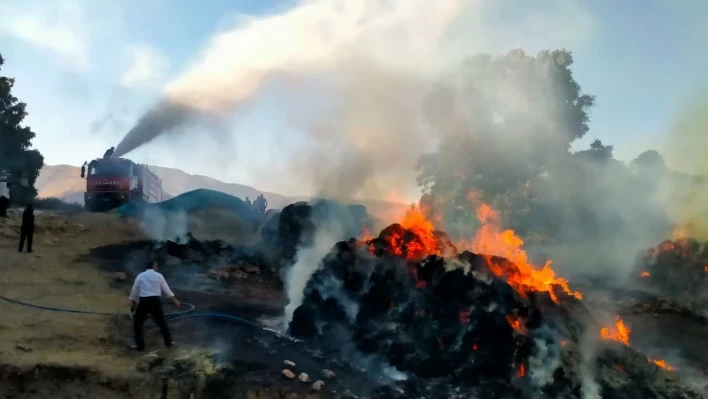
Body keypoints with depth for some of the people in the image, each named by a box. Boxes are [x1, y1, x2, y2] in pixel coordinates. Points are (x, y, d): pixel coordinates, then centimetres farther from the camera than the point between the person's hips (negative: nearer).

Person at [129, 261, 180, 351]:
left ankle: (140, 345, 9)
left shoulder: (140, 276, 8)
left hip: (143, 301, -1)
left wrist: (133, 304, 21)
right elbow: (166, 290, 9)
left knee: (137, 323, 13)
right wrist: (175, 301, 16)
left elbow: (134, 291, 10)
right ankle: (168, 342, 26)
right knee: (161, 322, 16)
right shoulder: (158, 276, 8)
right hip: (155, 300, 1)